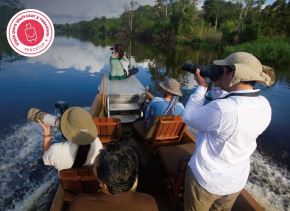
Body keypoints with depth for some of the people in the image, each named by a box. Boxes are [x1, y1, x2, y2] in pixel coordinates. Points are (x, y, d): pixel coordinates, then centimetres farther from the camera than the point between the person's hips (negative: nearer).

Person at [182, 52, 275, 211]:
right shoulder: (264, 105, -10)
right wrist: (219, 87, -2)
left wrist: (202, 87, -11)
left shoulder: (222, 109, -35)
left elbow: (189, 117, -20)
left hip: (206, 179, -6)